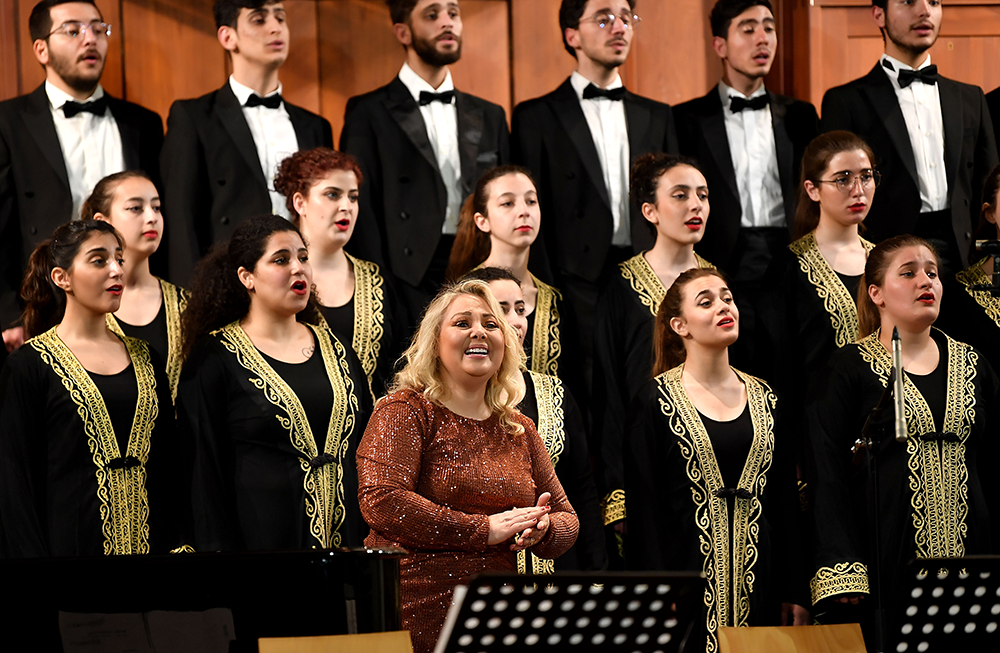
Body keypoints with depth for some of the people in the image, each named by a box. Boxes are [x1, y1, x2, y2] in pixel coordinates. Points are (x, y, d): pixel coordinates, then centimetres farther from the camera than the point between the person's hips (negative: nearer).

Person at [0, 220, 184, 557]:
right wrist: (31, 552, -15)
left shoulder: (144, 358, 12)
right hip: (71, 540, -5)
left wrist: (177, 546, 4)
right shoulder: (31, 363, -4)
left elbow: (169, 462, 13)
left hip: (148, 539, 5)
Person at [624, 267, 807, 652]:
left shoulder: (763, 400, 12)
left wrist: (795, 594, 8)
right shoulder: (656, 401, -1)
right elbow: (643, 507, -5)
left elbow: (786, 502, 14)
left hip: (758, 581, 4)